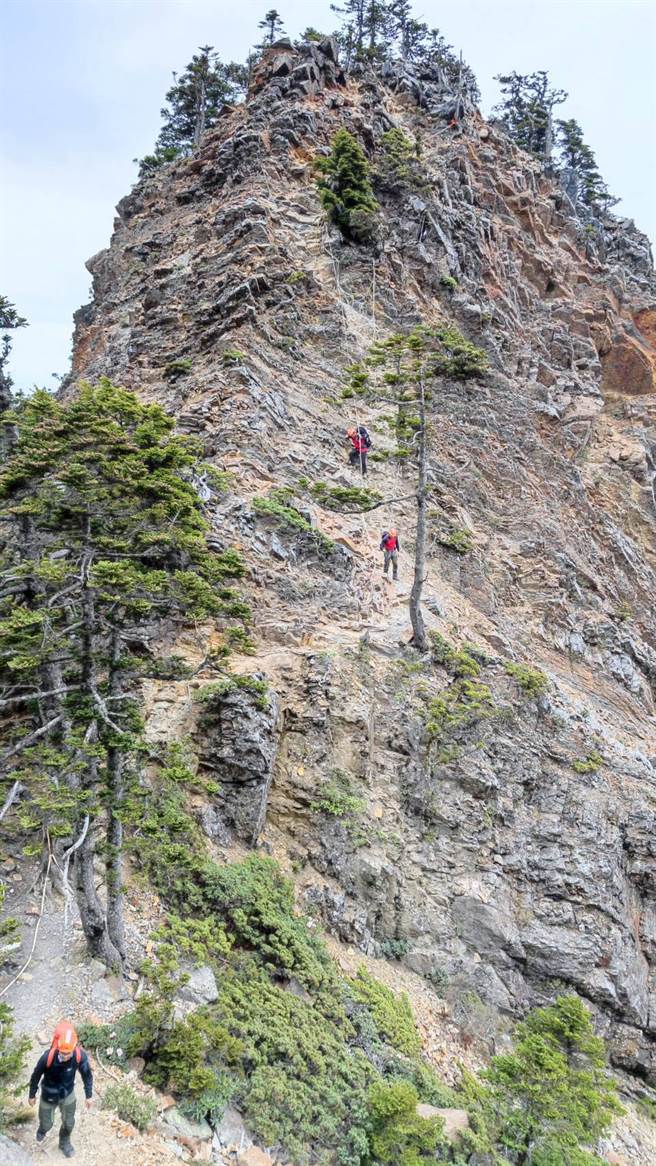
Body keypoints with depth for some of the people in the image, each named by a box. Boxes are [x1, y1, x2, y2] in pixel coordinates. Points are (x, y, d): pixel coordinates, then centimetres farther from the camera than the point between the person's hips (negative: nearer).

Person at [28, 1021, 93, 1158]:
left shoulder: (80, 1055, -33)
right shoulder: (47, 1057, -38)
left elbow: (87, 1074, -13)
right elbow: (36, 1076, -16)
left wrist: (89, 1095, -2)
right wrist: (32, 1095, 0)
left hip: (68, 1095, 2)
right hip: (49, 1096, -2)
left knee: (69, 1123, 22)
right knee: (47, 1123, 22)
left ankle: (64, 1143, 54)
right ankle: (43, 1129, 59)